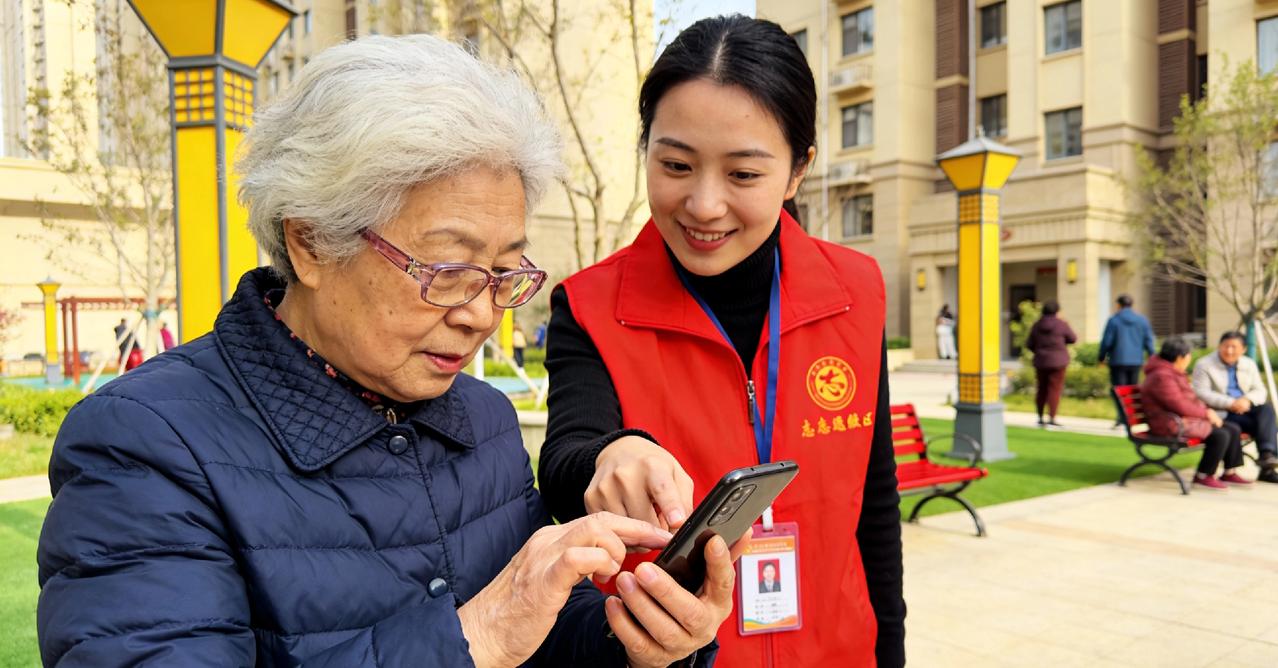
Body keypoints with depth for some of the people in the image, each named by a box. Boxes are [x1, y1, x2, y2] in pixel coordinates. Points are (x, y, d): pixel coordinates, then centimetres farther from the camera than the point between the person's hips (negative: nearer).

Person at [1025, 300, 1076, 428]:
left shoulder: (1037, 325, 1)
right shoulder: (1061, 325, -9)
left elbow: (1029, 344, 5)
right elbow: (1073, 339, 4)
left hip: (1041, 361, 4)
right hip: (1057, 361, -4)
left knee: (1042, 389, 14)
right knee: (1055, 389, -2)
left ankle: (1040, 418, 20)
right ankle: (1051, 419, -8)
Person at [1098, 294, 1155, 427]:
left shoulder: (1113, 320, -6)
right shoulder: (1142, 320, 6)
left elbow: (1106, 341, -6)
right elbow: (1148, 341, 5)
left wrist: (1101, 357, 7)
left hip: (1118, 361, -4)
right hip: (1136, 361, 4)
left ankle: (1123, 417, -13)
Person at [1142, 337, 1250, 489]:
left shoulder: (1173, 373, 15)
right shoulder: (1162, 377, -21)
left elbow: (1190, 399, 19)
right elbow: (1180, 406, -24)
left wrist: (1207, 411, 2)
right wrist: (1206, 413, -12)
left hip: (1185, 418, 11)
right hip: (1172, 425, -11)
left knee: (1233, 429, 5)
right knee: (1220, 435, -22)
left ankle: (1230, 472, 13)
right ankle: (1203, 476, -8)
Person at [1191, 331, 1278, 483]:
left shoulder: (1249, 364, 12)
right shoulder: (1204, 365, -6)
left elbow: (1260, 391, 7)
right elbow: (1201, 393, -16)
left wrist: (1248, 399, -18)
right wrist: (1230, 403, -26)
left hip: (1244, 409, 6)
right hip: (1220, 414, -5)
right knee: (1264, 424, -25)